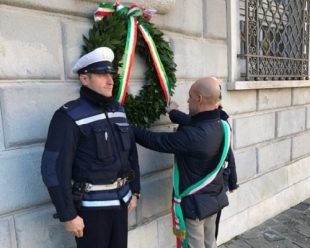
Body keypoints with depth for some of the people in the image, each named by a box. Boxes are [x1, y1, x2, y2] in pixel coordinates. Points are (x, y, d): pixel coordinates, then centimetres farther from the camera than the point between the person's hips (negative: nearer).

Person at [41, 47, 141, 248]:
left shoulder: (118, 110, 4)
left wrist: (134, 191, 10)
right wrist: (68, 214, -14)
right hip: (91, 205, -6)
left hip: (120, 200, 6)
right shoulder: (70, 117, -17)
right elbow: (55, 169, -18)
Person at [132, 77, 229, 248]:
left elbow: (156, 141, -23)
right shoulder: (218, 126, -5)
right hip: (213, 198, 8)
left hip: (195, 202, -8)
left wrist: (129, 129, -9)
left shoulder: (192, 136, -32)